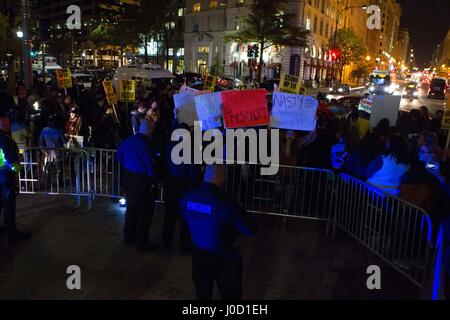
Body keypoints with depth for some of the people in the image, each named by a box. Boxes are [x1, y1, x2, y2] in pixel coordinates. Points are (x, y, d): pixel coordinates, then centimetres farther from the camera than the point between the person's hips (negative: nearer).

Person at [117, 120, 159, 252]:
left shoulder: (127, 140, 1)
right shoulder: (145, 144, -23)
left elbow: (120, 157, 13)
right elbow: (149, 164, -22)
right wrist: (153, 181, -13)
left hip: (129, 177, 8)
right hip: (142, 180, -8)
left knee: (131, 208, 21)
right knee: (144, 212, 4)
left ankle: (128, 237, 34)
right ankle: (142, 243, 12)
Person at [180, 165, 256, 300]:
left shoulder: (187, 198, -12)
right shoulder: (225, 204, -28)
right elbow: (250, 230, -18)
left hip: (198, 255, 5)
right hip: (223, 258, -5)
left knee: (203, 294, 23)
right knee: (230, 295, 16)